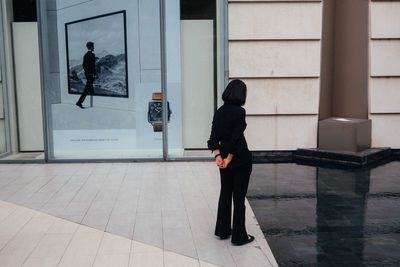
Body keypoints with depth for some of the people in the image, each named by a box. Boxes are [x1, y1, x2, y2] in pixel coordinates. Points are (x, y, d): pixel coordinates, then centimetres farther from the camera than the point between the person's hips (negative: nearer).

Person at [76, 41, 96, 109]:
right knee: (87, 89, -7)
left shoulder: (85, 55, 12)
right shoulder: (92, 55, -13)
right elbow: (93, 65, -18)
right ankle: (79, 102, -11)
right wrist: (94, 74, -15)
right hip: (91, 74, -9)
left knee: (90, 88, 16)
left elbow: (83, 65, 16)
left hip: (86, 73, 9)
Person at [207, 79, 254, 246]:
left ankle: (223, 230, 27)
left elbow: (214, 136, 1)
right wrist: (229, 158, -12)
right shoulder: (239, 111, -16)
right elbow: (236, 138, -20)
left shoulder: (220, 111, 5)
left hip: (224, 156, 7)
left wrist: (218, 155, -4)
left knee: (225, 193, 17)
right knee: (239, 196, 2)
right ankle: (239, 236, 11)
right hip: (240, 159, -7)